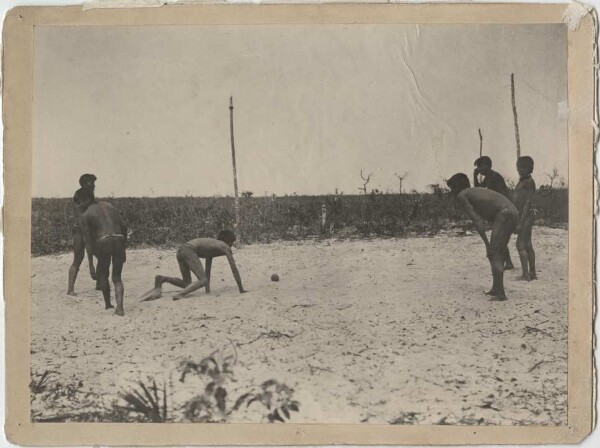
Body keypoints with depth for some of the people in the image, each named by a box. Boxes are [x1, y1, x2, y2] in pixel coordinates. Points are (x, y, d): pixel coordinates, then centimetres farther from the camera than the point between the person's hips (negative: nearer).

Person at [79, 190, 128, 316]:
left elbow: (88, 242, 2)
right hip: (119, 240, 3)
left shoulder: (85, 216, 8)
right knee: (117, 278, 13)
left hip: (104, 242, -3)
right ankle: (119, 308, -7)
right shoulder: (108, 206, 22)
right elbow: (124, 227, 18)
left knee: (102, 273, 25)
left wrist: (91, 266, 3)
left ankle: (108, 304, 27)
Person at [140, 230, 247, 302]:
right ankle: (181, 295, -37)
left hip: (180, 251, 8)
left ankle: (162, 279, -3)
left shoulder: (212, 244, 35)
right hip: (189, 251, -8)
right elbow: (234, 268, 12)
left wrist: (208, 289, 41)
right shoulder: (225, 247, 13)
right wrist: (241, 289, 17)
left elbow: (207, 269, 39)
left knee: (186, 284, 16)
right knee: (203, 280, -14)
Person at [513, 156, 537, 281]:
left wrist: (521, 222, -21)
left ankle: (525, 274, -14)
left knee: (521, 244, -13)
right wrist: (518, 220, 19)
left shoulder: (529, 182, -11)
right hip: (521, 215, 10)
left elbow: (528, 202, -17)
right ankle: (532, 273, 18)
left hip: (526, 215, -10)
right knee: (527, 245, 12)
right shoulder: (522, 181, 17)